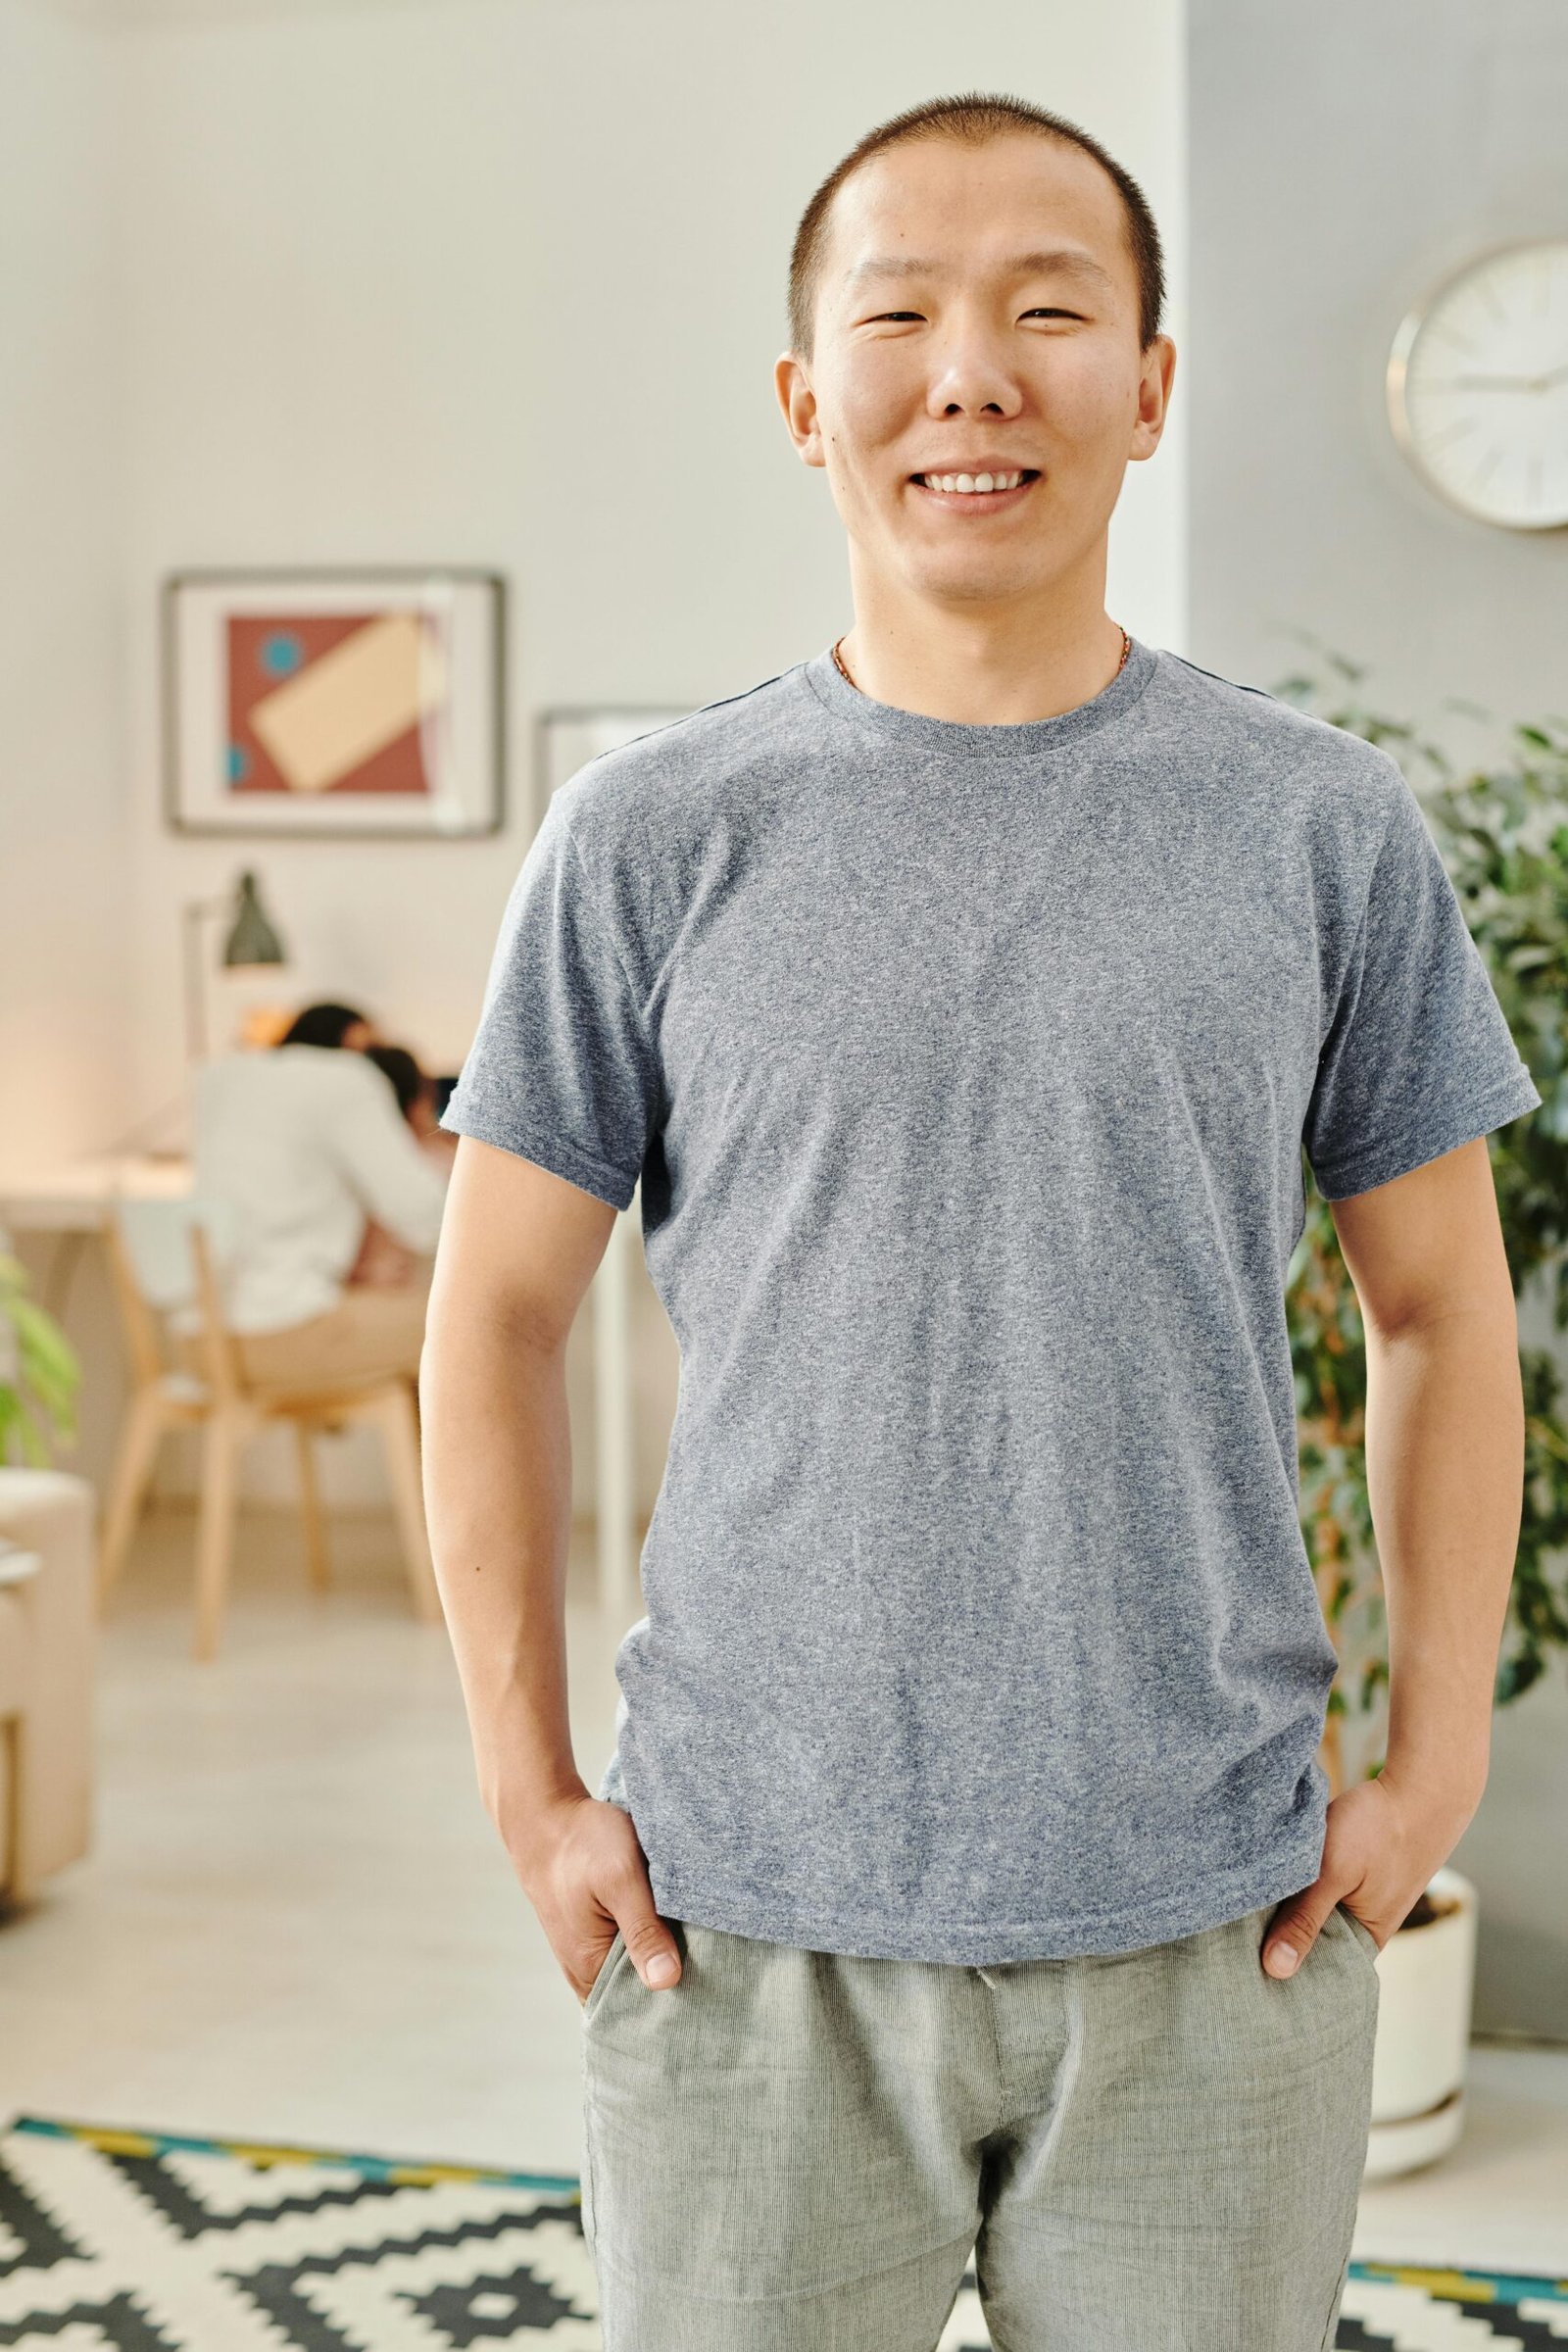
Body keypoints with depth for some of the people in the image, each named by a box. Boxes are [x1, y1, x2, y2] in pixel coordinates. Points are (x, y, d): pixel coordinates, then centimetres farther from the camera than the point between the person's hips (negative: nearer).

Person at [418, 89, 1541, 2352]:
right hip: (752, 1923, 0)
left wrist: (1436, 1770, 1)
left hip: (1209, 1937, 1)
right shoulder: (649, 841, -1)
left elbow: (1444, 1313, 7)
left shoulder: (1329, 832, 1)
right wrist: (534, 1796, 0)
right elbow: (497, 1319, 4)